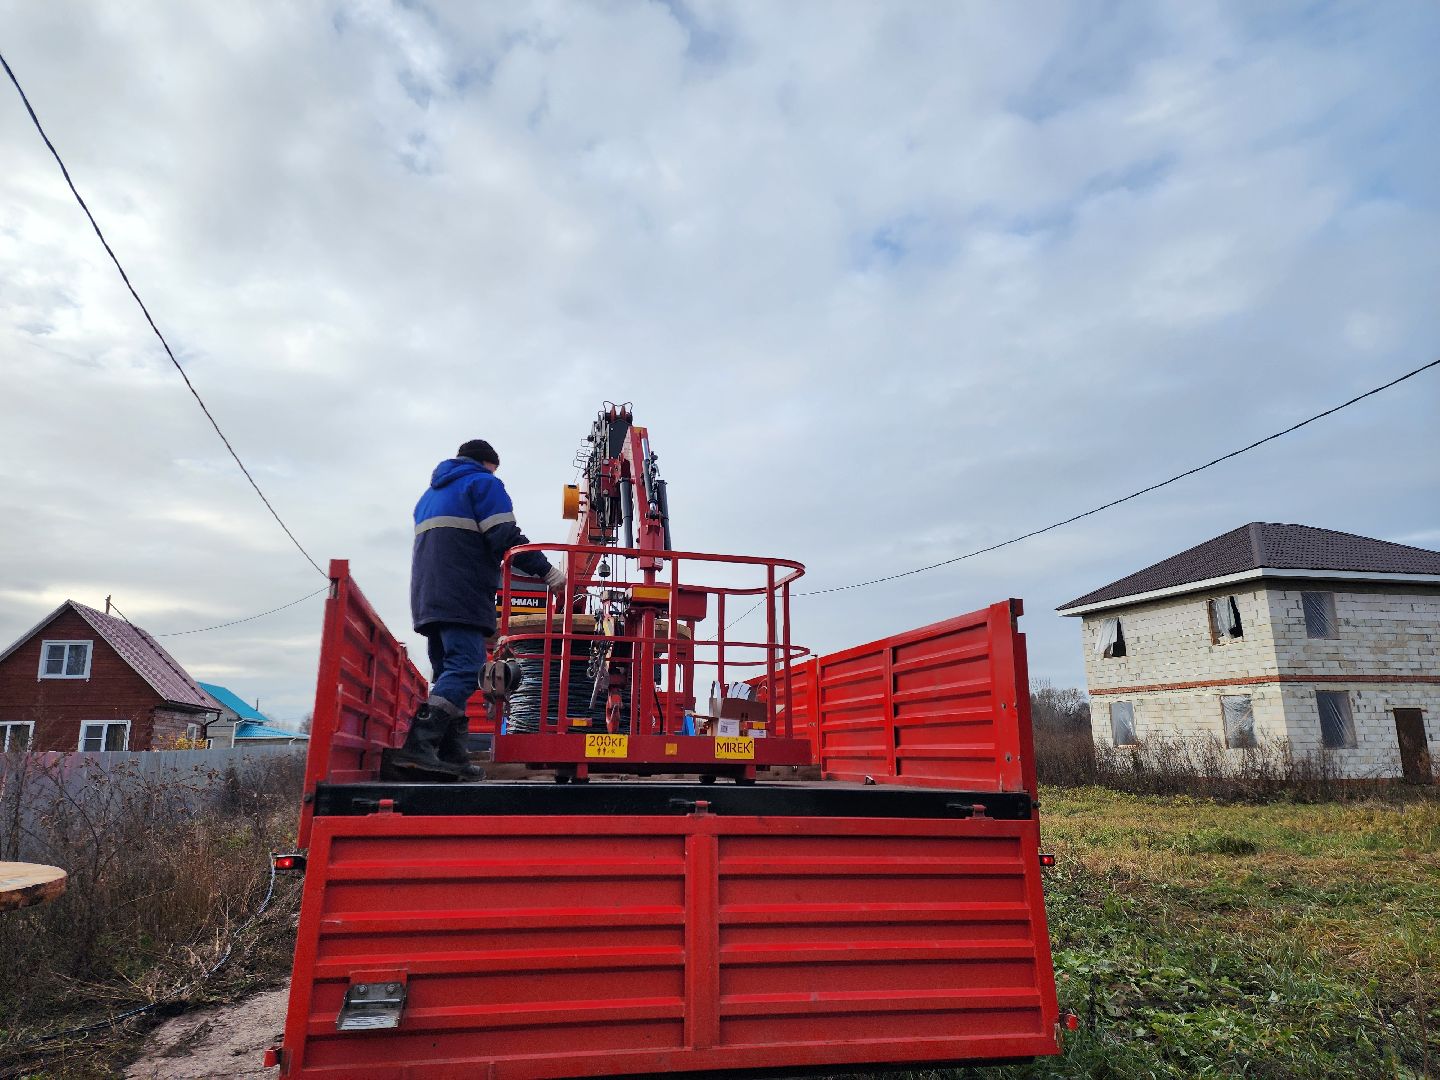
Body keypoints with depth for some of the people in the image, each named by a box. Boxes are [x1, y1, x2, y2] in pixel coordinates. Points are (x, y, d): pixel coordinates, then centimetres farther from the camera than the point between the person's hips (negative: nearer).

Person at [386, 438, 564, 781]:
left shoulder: (430, 494, 31)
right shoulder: (483, 483, 4)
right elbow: (506, 538, -9)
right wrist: (548, 572, -7)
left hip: (427, 599, 9)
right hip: (463, 599, -9)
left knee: (449, 674, 7)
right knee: (465, 668, -16)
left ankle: (452, 759, 0)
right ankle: (417, 749, -28)